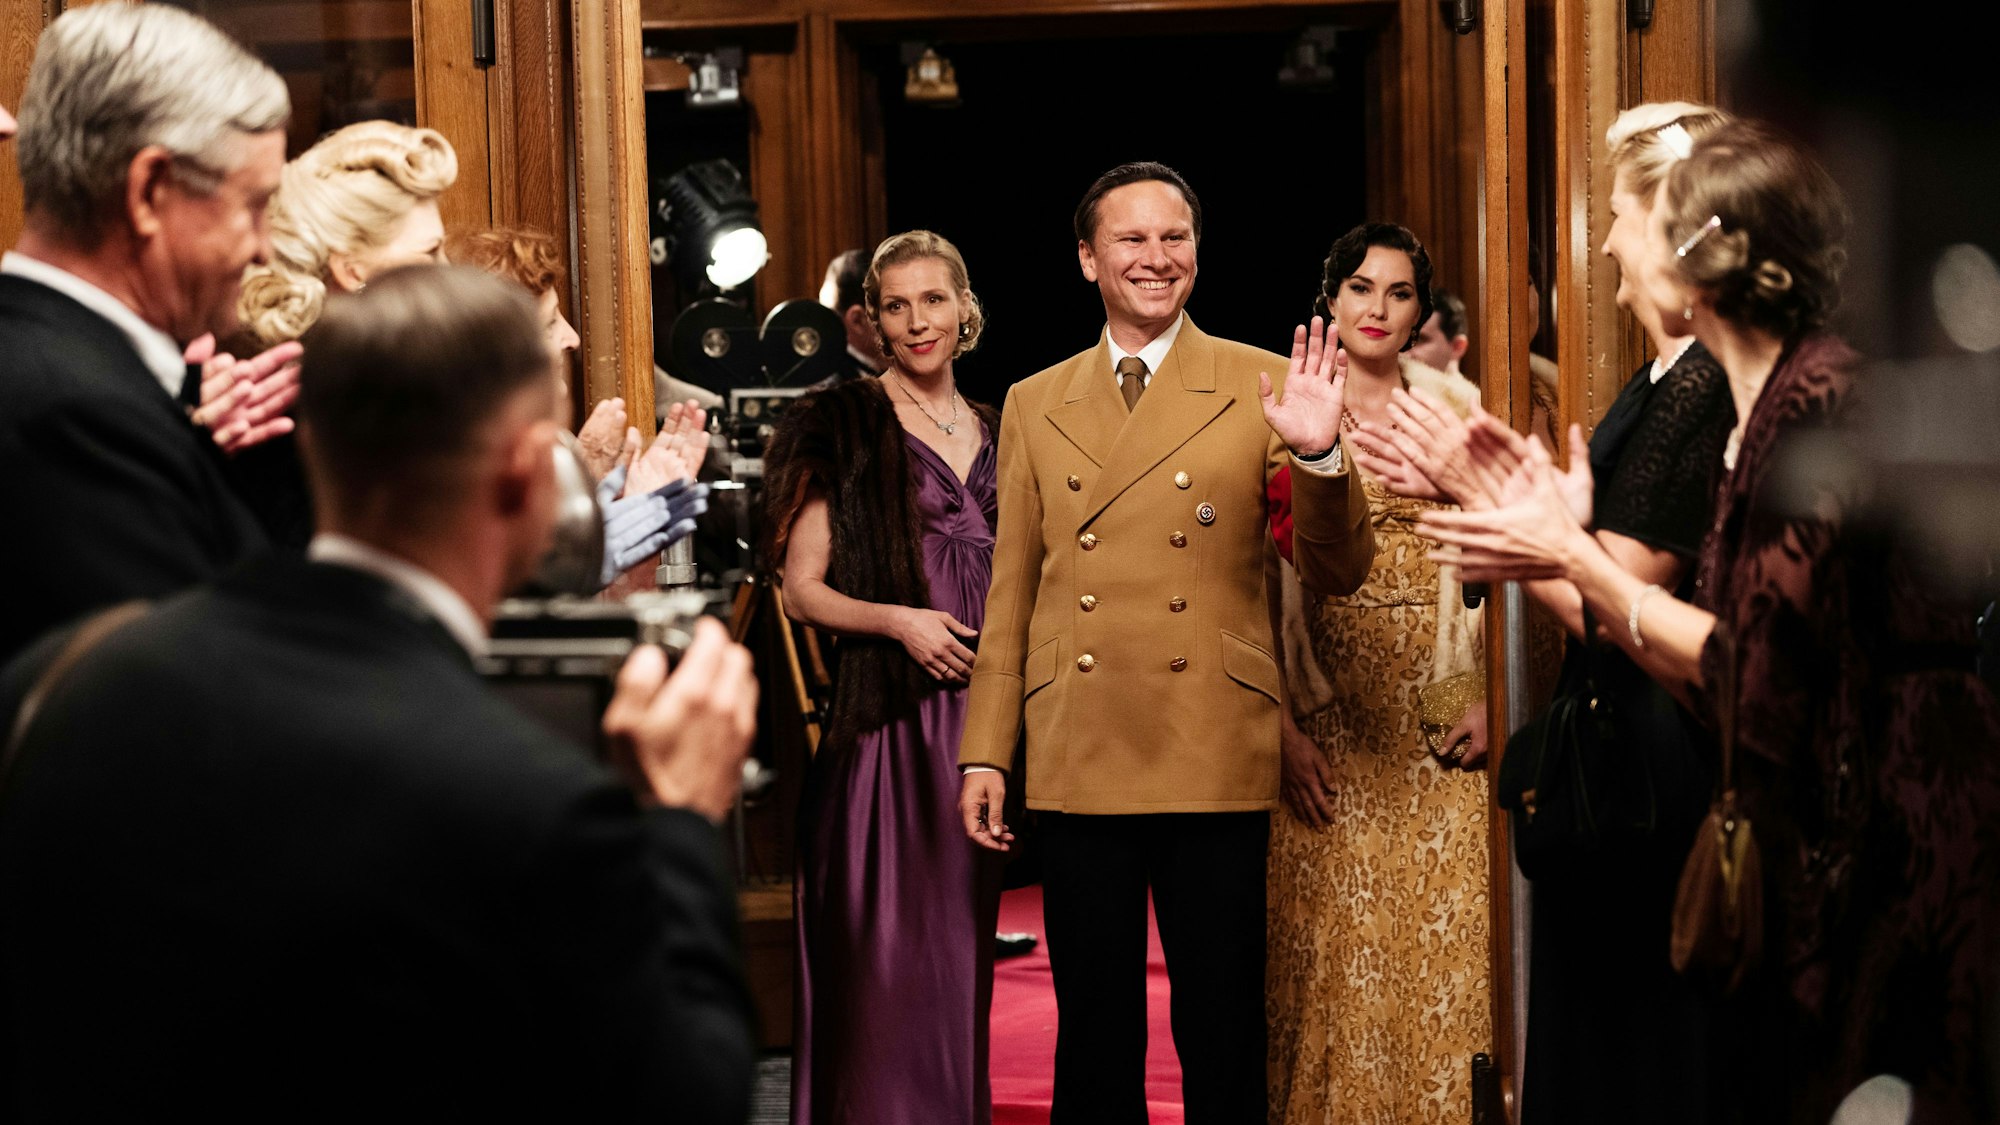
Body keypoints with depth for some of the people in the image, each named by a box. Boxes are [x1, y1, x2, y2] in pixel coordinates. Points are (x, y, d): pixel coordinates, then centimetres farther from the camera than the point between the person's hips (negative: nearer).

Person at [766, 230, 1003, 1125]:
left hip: (980, 709, 5)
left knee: (961, 946, 8)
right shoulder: (846, 425, -1)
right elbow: (801, 589, -3)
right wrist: (900, 621, -18)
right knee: (881, 943, -6)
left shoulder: (994, 432, 15)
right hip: (885, 718, -5)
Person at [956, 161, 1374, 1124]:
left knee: (1224, 1041, 4)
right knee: (1094, 1039, 9)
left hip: (1216, 764, -2)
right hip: (1078, 765, 2)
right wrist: (986, 754, 8)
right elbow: (1011, 594, 13)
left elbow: (1335, 574, -1)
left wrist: (1318, 455, -19)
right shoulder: (1034, 405, 11)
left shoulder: (1261, 387, 3)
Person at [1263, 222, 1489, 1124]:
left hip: (1439, 710, 1)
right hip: (1329, 713, -1)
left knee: (1443, 940, -1)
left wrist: (1497, 700, -5)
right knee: (1334, 940, 1)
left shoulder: (1458, 407, 5)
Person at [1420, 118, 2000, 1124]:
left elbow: (1759, 673, -19)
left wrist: (1576, 560, -12)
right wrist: (1565, 541, 7)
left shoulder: (1824, 402, -18)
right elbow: (1715, 677, 8)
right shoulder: (1760, 411, 10)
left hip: (1894, 843, -9)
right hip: (1813, 849, 9)